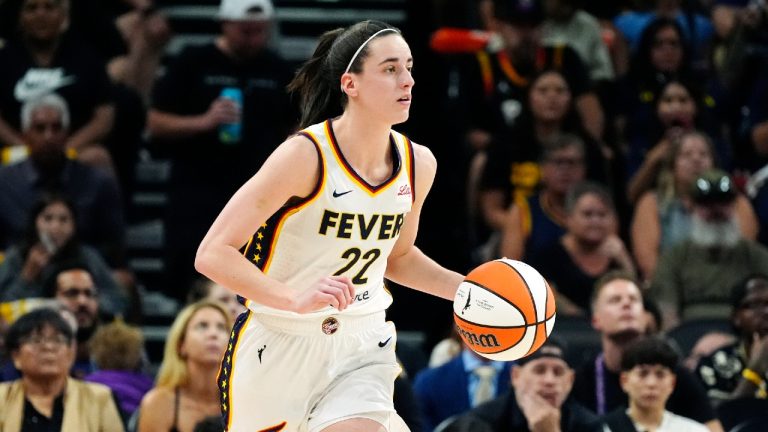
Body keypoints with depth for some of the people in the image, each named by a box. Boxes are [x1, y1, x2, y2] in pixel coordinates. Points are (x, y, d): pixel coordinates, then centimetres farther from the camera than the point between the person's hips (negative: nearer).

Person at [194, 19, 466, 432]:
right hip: (278, 346, -4)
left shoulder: (418, 164, 0)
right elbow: (213, 254, -23)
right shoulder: (306, 155, -19)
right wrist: (297, 299, -35)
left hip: (360, 351, 4)